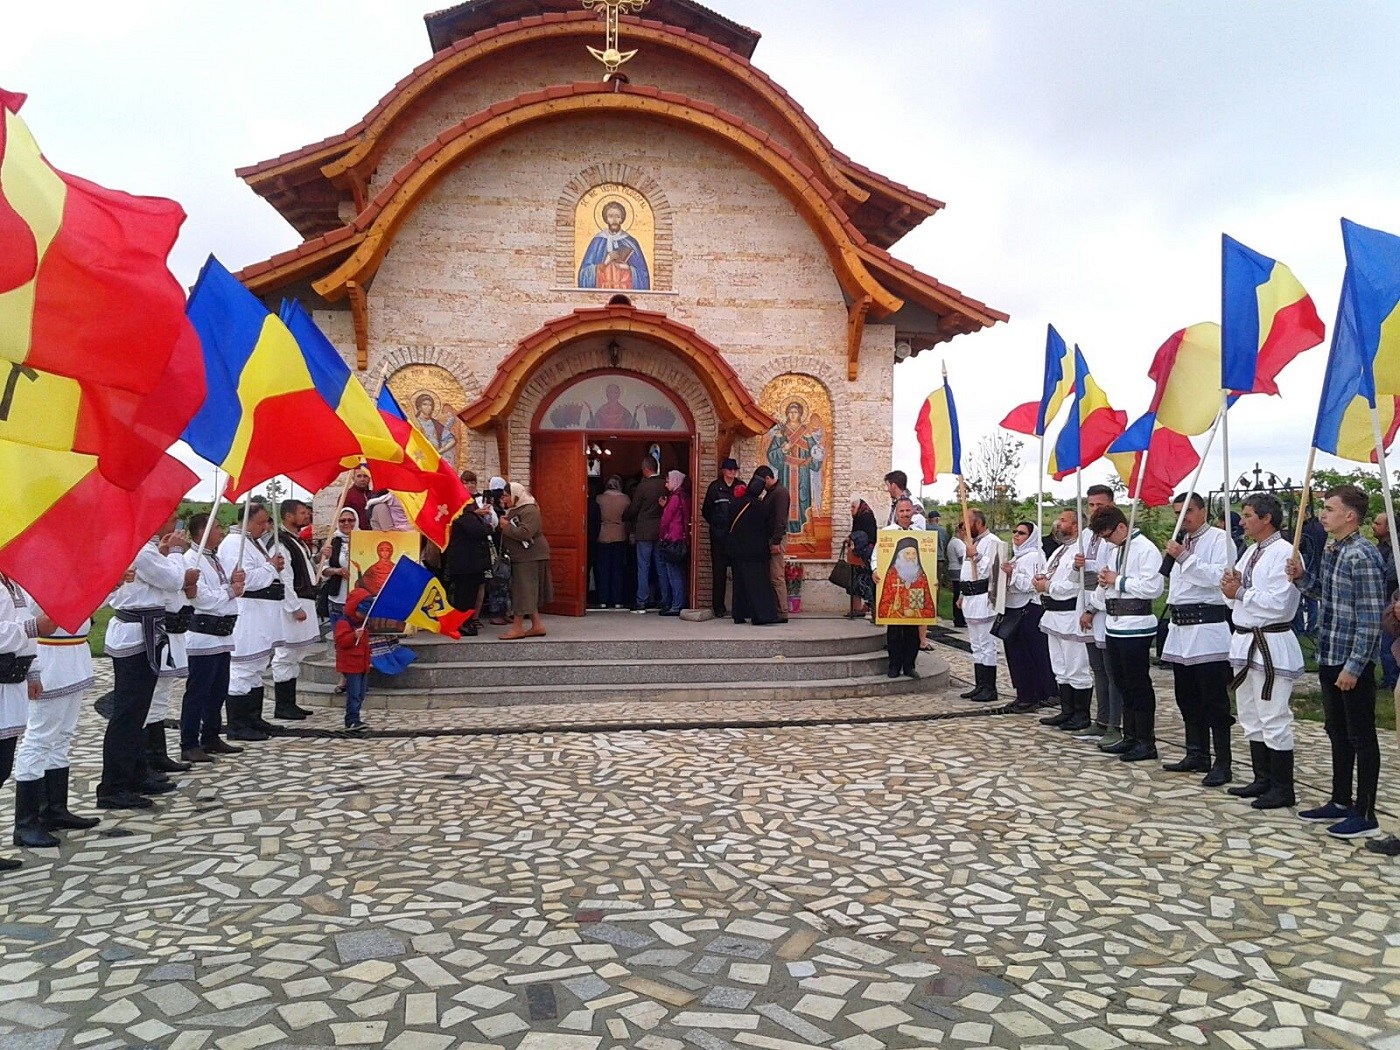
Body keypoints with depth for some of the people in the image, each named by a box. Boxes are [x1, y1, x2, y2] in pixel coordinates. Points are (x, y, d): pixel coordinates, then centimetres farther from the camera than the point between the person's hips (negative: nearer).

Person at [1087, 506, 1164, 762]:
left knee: (1139, 684, -1)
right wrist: (1099, 593, 8)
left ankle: (1146, 742, 8)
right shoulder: (1112, 550, 15)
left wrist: (1117, 580, -15)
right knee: (1124, 683, 14)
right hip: (1114, 624, 9)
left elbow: (1153, 587, -21)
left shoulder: (1145, 549, -12)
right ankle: (1130, 737, 24)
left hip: (1136, 626, -9)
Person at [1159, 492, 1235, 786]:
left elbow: (1217, 576, -20)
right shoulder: (1181, 541, 19)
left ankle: (1222, 764, 0)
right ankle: (1197, 755, 24)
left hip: (1208, 628, -9)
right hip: (1180, 628, 9)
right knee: (1187, 698, 14)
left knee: (1214, 701, -5)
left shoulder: (1218, 539, -6)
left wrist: (1184, 557, -21)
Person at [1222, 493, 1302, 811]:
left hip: (1271, 645, -10)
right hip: (1244, 641, 10)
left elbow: (1278, 603, -23)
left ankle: (1282, 789, 6)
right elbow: (1236, 600, 17)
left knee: (1274, 719, -3)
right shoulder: (1250, 553, 15)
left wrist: (1240, 592, -15)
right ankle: (1263, 779, 27)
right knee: (1251, 718, 16)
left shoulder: (1283, 553, -14)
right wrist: (1232, 587, -4)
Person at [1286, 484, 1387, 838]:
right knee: (1337, 733, 17)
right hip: (1329, 657, 9)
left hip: (1353, 663, -9)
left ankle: (1365, 815, 12)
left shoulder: (1362, 556, -18)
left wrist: (1353, 666, -20)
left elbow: (1370, 618, -20)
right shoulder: (1330, 551, 8)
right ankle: (1341, 802, 30)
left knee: (1361, 737, 2)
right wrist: (1301, 576, 3)